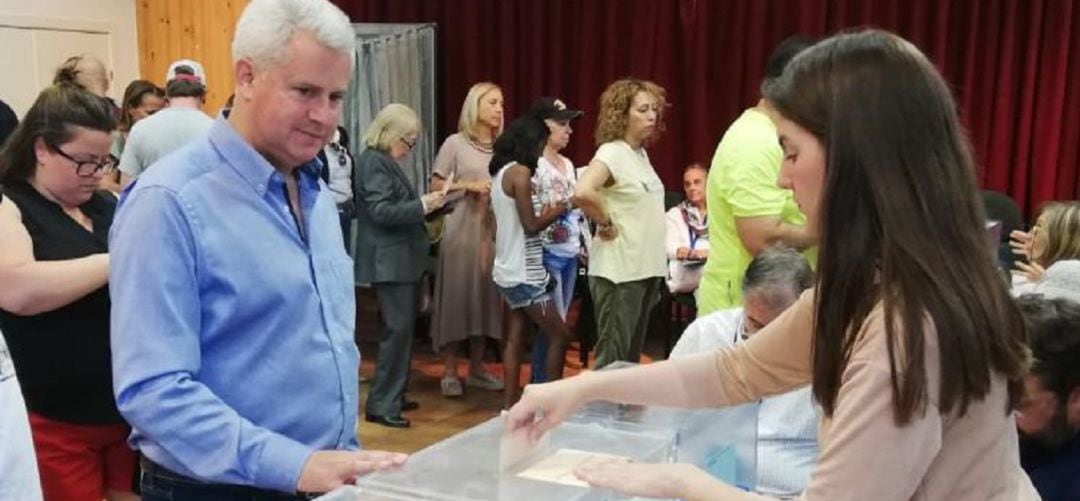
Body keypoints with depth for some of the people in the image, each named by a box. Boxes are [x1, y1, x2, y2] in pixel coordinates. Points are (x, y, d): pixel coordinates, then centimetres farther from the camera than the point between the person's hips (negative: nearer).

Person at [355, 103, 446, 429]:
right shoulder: (374, 162, -12)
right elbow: (381, 211, -20)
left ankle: (393, 396, 23)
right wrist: (421, 205, -19)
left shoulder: (386, 162, 18)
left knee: (401, 328, 14)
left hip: (400, 259, 11)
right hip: (390, 261, -11)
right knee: (398, 329, -11)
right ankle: (381, 405, -6)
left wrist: (426, 205, 9)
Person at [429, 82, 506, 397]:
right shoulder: (455, 143, -3)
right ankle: (450, 372, 9)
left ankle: (477, 368, 20)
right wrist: (468, 185, -13)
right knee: (456, 295, 0)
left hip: (494, 231, 4)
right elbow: (435, 186, -1)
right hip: (461, 229, -4)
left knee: (485, 296, 8)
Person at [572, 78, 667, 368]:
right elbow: (582, 193, -33)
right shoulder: (612, 153, -15)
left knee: (632, 354, 17)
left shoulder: (641, 154, 11)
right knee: (612, 356, -3)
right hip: (618, 271, -8)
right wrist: (606, 225, -18)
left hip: (645, 268, 9)